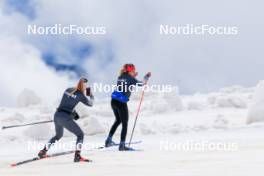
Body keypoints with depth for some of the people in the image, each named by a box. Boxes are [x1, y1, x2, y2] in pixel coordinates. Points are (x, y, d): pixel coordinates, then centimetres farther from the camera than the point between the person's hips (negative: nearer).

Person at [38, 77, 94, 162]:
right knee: (80, 135, 4)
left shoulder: (68, 90, 13)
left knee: (58, 135, 32)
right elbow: (90, 103, 6)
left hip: (57, 115, 7)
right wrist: (91, 95, 22)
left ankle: (43, 152, 33)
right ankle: (77, 156, -13)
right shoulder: (80, 95, -5)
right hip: (65, 118, -7)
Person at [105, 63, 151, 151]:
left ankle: (108, 140, 28)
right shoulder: (130, 78, -9)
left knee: (118, 120, 27)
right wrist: (147, 77, 17)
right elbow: (141, 84, 3)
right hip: (121, 103, -8)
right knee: (125, 124, 3)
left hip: (113, 101, 8)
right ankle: (122, 145, 2)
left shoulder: (120, 77, 10)